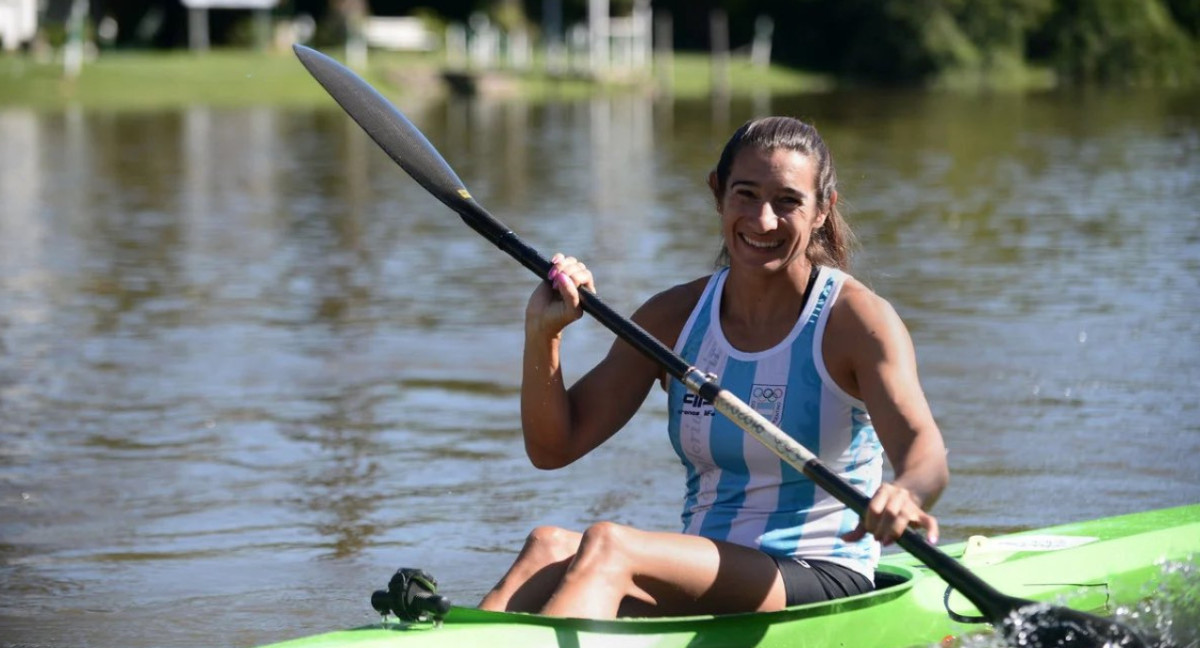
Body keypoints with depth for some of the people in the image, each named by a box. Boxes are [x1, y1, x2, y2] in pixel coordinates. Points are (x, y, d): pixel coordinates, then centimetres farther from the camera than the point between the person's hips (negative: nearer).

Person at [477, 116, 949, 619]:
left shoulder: (855, 318, -6)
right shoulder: (674, 317, 8)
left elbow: (925, 450, -23)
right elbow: (554, 448, 6)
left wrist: (905, 494, -48)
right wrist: (542, 333, -12)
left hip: (821, 582, -5)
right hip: (703, 574, 5)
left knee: (607, 545, -31)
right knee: (550, 547, -27)